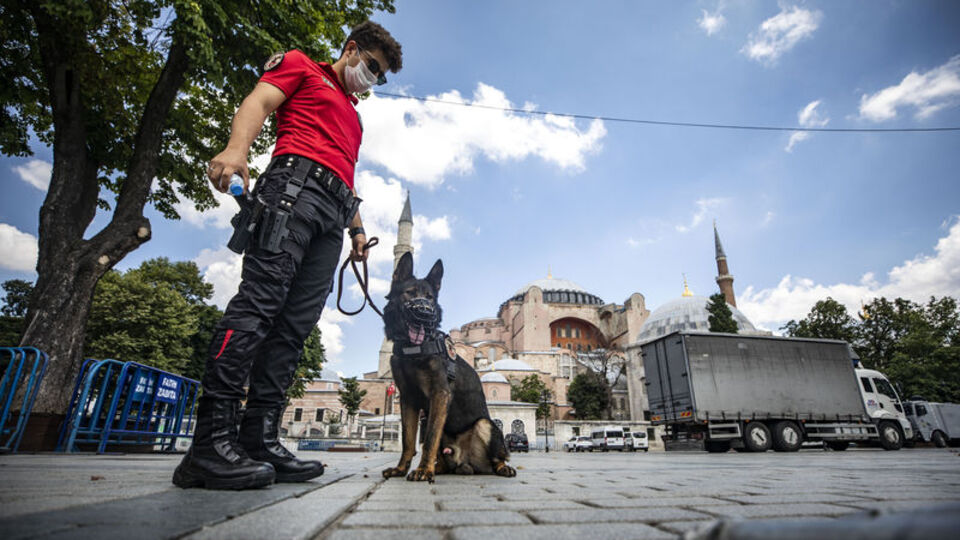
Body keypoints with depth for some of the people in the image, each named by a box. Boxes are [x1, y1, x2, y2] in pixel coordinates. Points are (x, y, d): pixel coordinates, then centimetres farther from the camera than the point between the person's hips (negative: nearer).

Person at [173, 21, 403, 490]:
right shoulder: (300, 66, 20)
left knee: (295, 324, -5)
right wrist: (236, 148, -17)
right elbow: (259, 101, 3)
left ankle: (259, 441, -6)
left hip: (334, 213, 7)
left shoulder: (352, 115, 38)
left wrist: (357, 226, 20)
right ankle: (211, 441, -21)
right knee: (260, 298, -21)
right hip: (297, 180, -7)